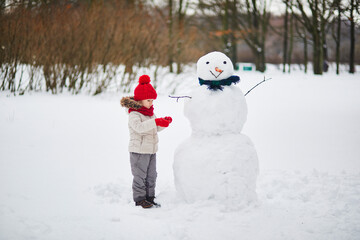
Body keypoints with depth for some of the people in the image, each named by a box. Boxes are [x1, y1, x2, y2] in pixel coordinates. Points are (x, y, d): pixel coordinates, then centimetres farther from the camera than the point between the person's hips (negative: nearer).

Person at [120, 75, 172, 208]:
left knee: (151, 175, 12)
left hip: (151, 150, 8)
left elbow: (156, 128, 19)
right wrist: (156, 121, -40)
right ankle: (139, 199, 5)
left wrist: (164, 122, -2)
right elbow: (138, 127, -33)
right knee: (140, 176, -3)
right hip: (138, 151, -8)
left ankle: (150, 197, 21)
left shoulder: (150, 113, 13)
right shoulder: (134, 114, -15)